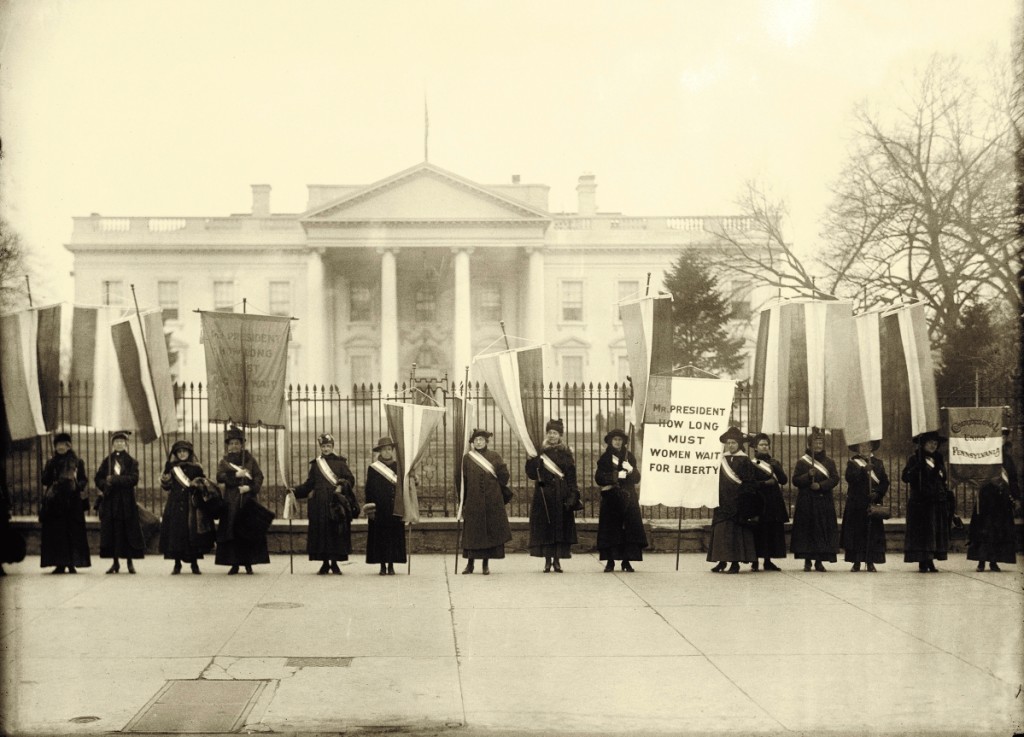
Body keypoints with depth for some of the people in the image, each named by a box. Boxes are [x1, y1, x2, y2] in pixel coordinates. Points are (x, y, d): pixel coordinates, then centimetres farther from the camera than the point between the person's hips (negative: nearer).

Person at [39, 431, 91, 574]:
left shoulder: (77, 462, 7)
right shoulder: (51, 463, 13)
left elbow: (84, 481, 3)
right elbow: (45, 480, 3)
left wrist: (76, 485, -16)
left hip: (72, 502, -2)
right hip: (55, 502, 2)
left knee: (73, 531, -4)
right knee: (56, 532, -3)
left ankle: (72, 564, -2)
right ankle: (59, 563, -1)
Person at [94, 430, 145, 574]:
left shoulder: (131, 462, 4)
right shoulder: (107, 461, 11)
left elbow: (134, 479, -11)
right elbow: (98, 479, 8)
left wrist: (114, 480, -16)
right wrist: (106, 485, -12)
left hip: (127, 501, -2)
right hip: (110, 501, 2)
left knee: (128, 531, -3)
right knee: (112, 531, 0)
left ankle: (130, 562, 4)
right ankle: (115, 562, 6)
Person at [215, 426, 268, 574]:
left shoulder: (249, 459, 9)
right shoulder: (224, 462, 12)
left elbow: (259, 476, 1)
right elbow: (220, 477, -5)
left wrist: (250, 487, -15)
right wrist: (236, 475, -16)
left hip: (248, 500, -1)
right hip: (231, 502, 1)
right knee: (232, 534, -3)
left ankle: (248, 563, 1)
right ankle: (234, 564, 2)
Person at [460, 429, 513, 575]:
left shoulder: (494, 457, 6)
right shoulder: (467, 458, 6)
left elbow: (504, 476, 4)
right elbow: (463, 481, 5)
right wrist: (463, 501, 1)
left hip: (492, 501, 0)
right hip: (473, 501, 0)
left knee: (490, 531, 0)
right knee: (472, 532, 1)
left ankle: (485, 564, 8)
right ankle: (470, 563, 9)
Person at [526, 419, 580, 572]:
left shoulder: (566, 453, 7)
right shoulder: (540, 452, 6)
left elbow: (571, 477, 3)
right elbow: (532, 475, -1)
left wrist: (572, 495, -7)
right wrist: (532, 460, -16)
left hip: (561, 496, 0)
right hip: (543, 495, 0)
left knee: (561, 527, -1)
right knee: (544, 526, -2)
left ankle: (557, 560, 4)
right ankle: (547, 561, 4)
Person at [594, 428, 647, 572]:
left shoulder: (629, 457, 10)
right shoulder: (604, 458, 6)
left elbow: (637, 478, 7)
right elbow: (599, 478, -4)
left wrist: (631, 470, -13)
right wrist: (616, 476, -14)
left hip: (628, 499, 1)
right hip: (610, 499, -1)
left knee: (629, 528, -5)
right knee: (610, 529, -4)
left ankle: (626, 561, 0)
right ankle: (610, 561, 1)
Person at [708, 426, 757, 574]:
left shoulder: (744, 461, -3)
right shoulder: (722, 460, 12)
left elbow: (749, 484, -6)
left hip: (737, 502, -5)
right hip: (722, 502, 5)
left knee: (736, 531, -5)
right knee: (720, 530, 3)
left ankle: (735, 562, -2)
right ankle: (722, 561, 10)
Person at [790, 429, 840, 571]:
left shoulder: (829, 462, 10)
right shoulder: (802, 461, 4)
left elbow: (835, 479, -1)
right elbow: (795, 480, -2)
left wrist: (821, 485, -16)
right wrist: (808, 476, -19)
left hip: (824, 502, 2)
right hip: (806, 502, -2)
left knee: (823, 531, -1)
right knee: (807, 530, -4)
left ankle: (819, 561, 4)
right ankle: (807, 560, 3)